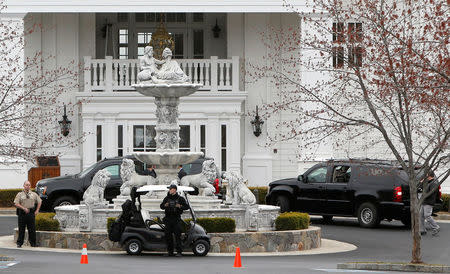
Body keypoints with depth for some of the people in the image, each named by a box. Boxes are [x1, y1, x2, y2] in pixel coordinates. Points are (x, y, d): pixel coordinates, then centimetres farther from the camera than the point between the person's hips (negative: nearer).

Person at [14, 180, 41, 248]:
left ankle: (33, 243, 9)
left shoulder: (34, 194, 10)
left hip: (31, 213, 2)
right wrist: (24, 208, -17)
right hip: (22, 213, -2)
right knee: (21, 229, 2)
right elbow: (16, 204, -6)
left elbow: (39, 202, 19)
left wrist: (37, 210, 9)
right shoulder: (20, 194, 2)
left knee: (32, 229, 1)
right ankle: (19, 243, 9)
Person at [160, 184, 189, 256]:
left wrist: (180, 206, -19)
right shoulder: (167, 198, 12)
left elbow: (187, 206, 1)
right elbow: (161, 206, 13)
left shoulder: (180, 198, 3)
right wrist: (165, 205, -10)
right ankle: (170, 251, 15)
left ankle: (179, 252, -7)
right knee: (168, 236, 4)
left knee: (177, 236, -8)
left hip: (176, 220, -4)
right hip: (168, 219, 4)